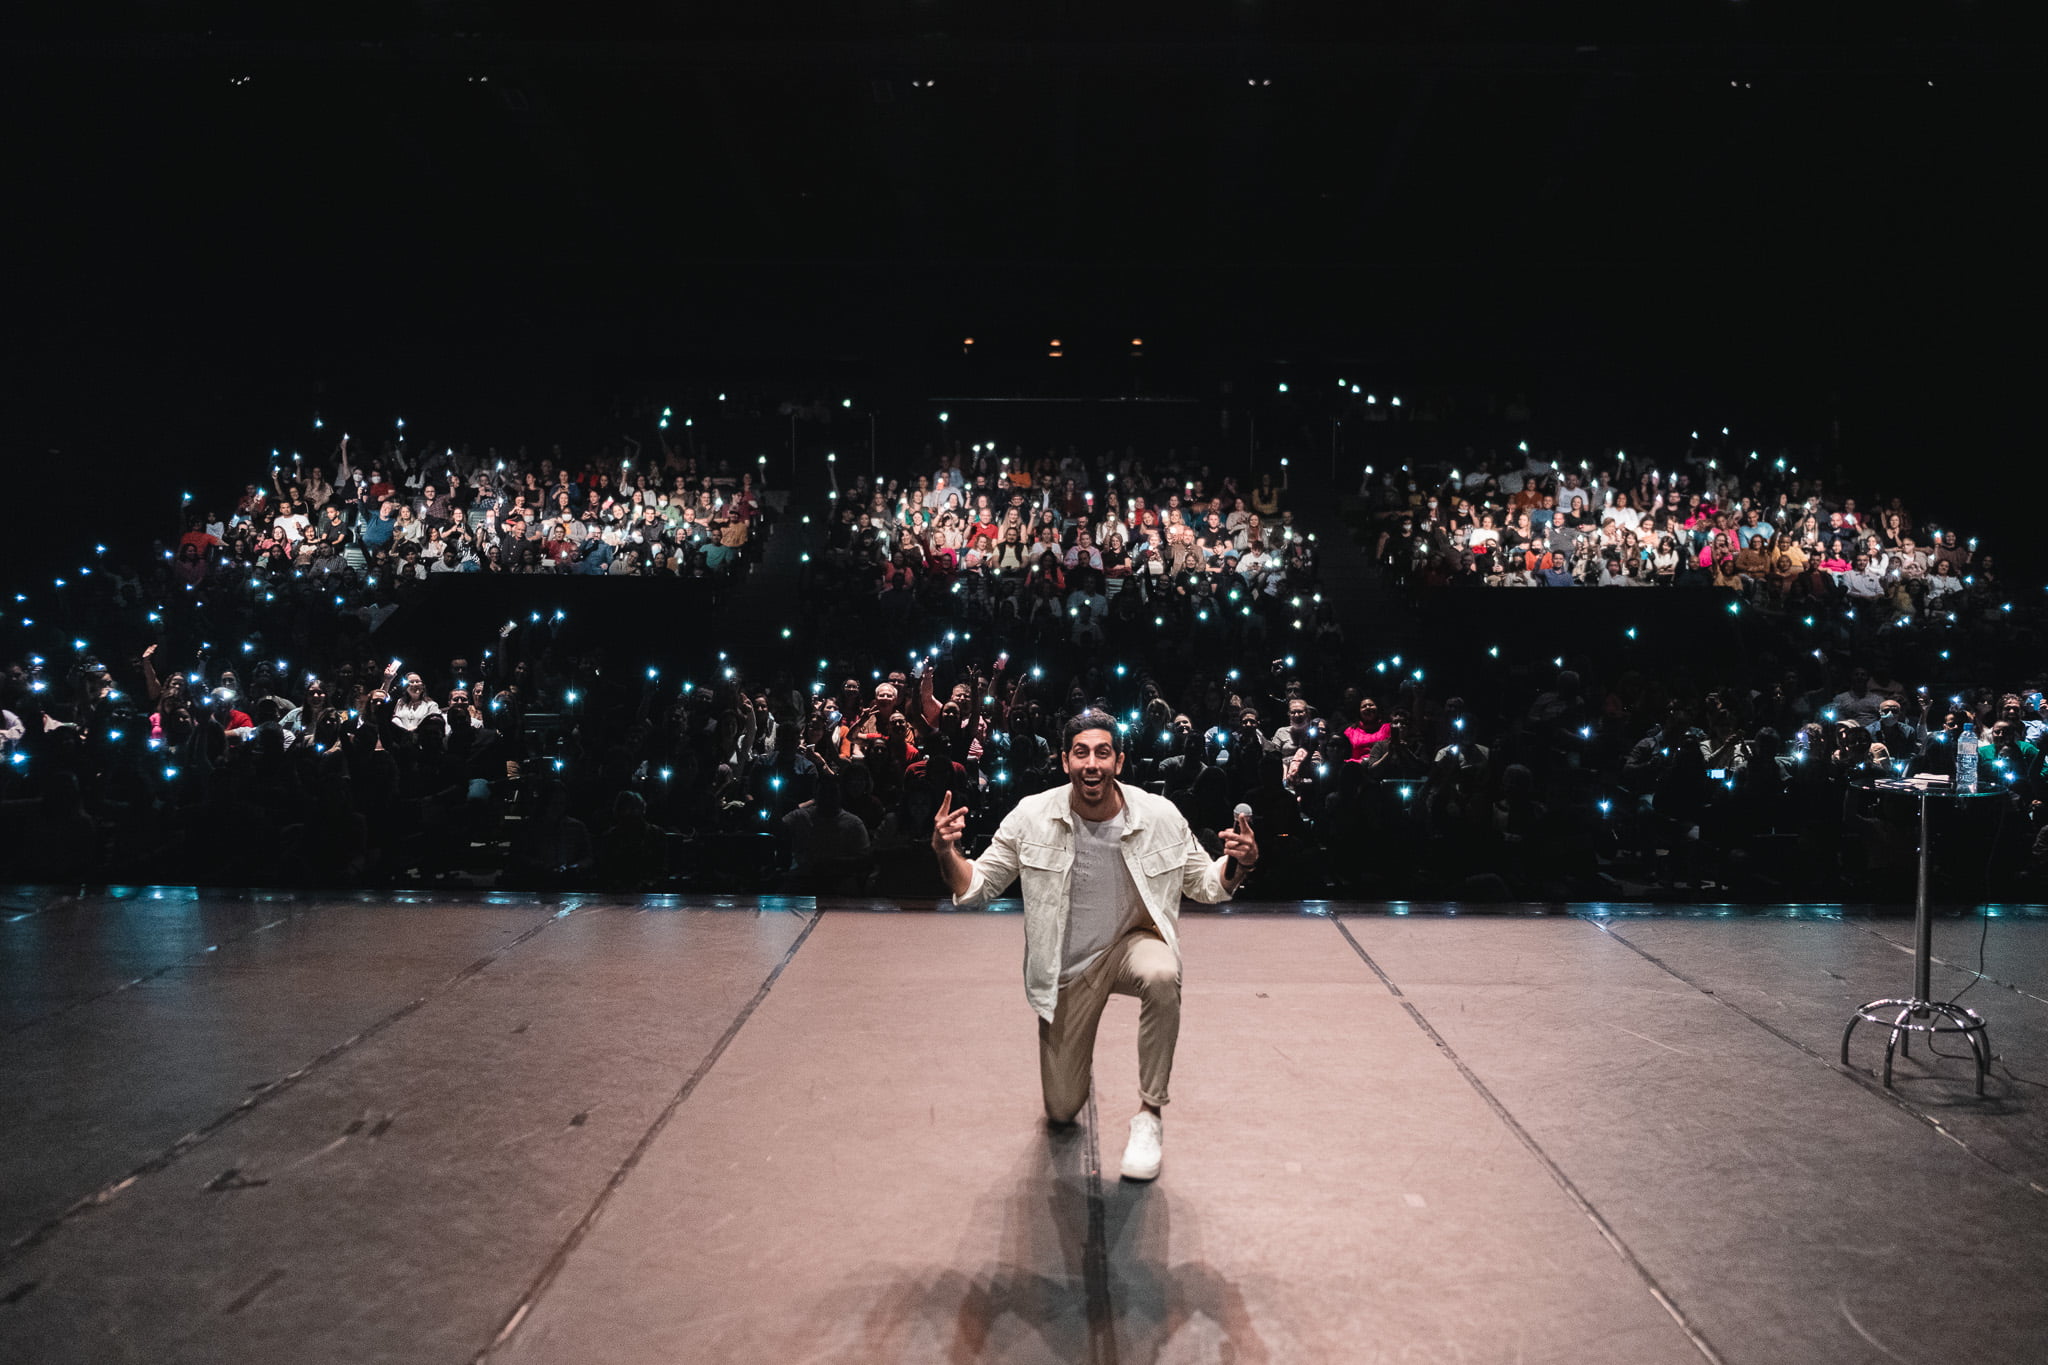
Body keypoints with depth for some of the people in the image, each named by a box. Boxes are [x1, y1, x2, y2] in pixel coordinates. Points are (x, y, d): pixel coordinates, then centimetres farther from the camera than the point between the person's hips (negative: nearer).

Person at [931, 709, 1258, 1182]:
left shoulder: (1160, 816, -15)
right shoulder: (1031, 817, -16)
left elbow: (1205, 885, -1)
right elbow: (975, 888, -8)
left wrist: (1238, 865, -23)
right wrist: (946, 853, -29)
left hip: (1132, 942, -1)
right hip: (1066, 969, 1)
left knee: (1162, 975, -39)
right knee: (1061, 1112, 7)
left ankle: (1149, 1114, -18)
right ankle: (1073, 1052, 45)